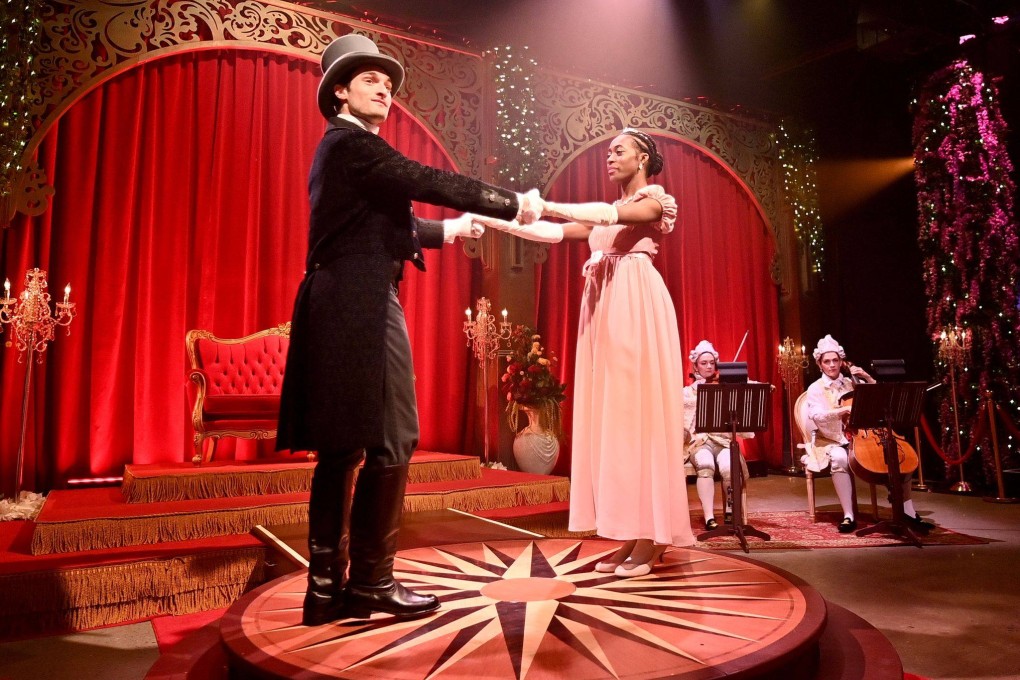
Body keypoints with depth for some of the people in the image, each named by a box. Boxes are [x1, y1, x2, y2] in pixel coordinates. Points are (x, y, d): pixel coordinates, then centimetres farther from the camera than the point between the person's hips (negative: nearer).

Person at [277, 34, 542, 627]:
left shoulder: (343, 147, 25)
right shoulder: (352, 141, -5)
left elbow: (384, 228, 28)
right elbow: (431, 181, -13)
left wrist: (445, 231, 36)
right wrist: (514, 204, -5)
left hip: (343, 309, 10)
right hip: (361, 309, -10)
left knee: (342, 449, 8)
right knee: (389, 443, -6)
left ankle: (327, 585, 15)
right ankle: (371, 584, 4)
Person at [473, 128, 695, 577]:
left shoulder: (656, 199, 5)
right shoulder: (605, 213, 25)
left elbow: (614, 215, -15)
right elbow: (555, 233, 14)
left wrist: (544, 205, -22)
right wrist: (495, 220, 4)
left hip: (636, 308, -7)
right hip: (603, 312, 7)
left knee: (639, 412, -10)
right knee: (612, 415, 1)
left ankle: (649, 542, -5)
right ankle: (632, 537, 6)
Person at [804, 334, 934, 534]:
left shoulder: (853, 383, 13)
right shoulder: (815, 389, -1)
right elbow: (816, 416, -18)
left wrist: (868, 378, 0)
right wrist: (844, 410, -33)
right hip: (832, 442, -4)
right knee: (840, 459, -38)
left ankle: (909, 513, -9)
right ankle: (849, 516, -32)